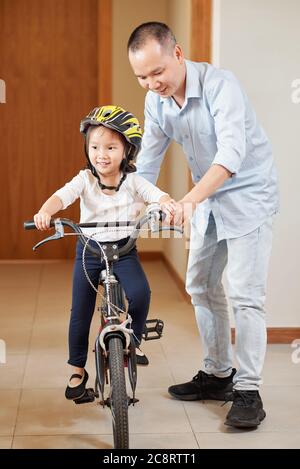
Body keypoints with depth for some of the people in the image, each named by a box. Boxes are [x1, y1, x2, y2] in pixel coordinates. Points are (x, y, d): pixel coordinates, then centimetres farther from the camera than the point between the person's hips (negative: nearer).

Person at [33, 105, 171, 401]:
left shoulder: (133, 181, -8)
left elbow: (158, 195, -23)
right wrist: (45, 212, -48)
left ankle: (134, 339, 4)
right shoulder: (85, 179, -9)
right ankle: (78, 371, 22)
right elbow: (62, 196, -25)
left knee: (140, 292, -26)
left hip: (123, 249, -1)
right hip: (89, 249, 1)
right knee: (80, 311, 3)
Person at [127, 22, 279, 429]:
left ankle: (248, 392, -3)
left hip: (248, 194, -7)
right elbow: (147, 163, 3)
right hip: (207, 198, 8)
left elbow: (231, 152, -40)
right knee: (201, 286, 13)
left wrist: (189, 200, -52)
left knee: (245, 295, -11)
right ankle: (218, 375, 27)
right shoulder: (156, 101, -6)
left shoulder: (220, 85, -27)